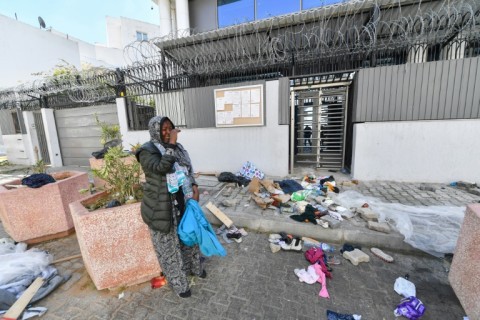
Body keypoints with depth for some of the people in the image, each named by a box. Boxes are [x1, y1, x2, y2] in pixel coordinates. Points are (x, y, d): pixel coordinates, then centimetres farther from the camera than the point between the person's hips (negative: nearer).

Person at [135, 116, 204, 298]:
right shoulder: (147, 151, -14)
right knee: (168, 242, 11)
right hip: (162, 206, -6)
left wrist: (194, 186, -3)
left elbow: (188, 170, 11)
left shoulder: (177, 147, 5)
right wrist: (171, 144, -29)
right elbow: (162, 167, -32)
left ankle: (193, 267, 48)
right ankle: (177, 282, 34)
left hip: (183, 201, 7)